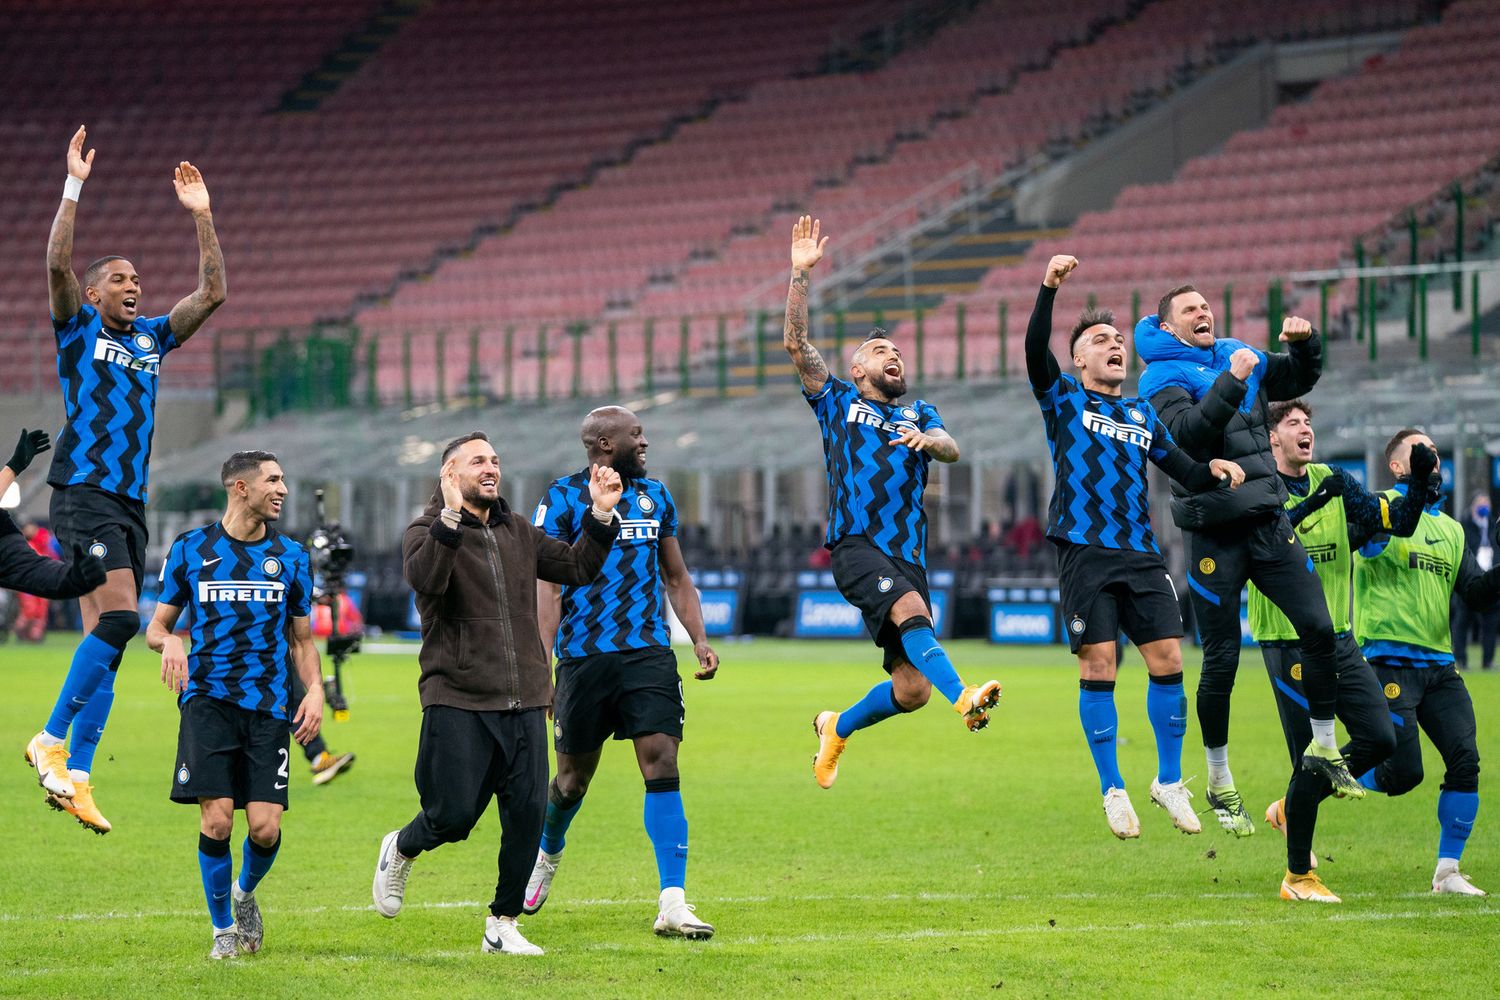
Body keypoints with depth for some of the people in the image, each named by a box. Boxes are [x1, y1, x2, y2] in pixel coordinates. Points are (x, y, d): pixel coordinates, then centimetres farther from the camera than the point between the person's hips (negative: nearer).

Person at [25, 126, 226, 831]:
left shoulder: (151, 338, 19)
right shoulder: (77, 328, 4)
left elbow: (213, 292, 19)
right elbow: (58, 264, -11)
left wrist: (201, 216, 14)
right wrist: (74, 186, -14)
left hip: (130, 502, 7)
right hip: (85, 493, -7)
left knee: (106, 642, 2)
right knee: (118, 617, -21)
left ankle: (74, 775, 3)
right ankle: (50, 741, -13)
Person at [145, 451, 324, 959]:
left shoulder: (291, 556, 12)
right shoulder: (190, 550, 6)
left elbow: (301, 639, 20)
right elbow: (157, 625, 13)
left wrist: (314, 689, 2)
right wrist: (168, 641, -11)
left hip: (269, 706, 2)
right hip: (208, 701, -2)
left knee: (266, 828, -8)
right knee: (216, 820, -12)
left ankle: (245, 893, 25)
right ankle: (223, 929, 8)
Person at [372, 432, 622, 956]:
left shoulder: (519, 533, 17)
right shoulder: (428, 532, -2)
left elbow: (577, 567, 13)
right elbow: (425, 579, -23)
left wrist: (601, 515, 1)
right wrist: (450, 516, -31)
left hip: (523, 701, 5)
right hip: (458, 701, -5)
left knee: (528, 813, -2)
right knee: (455, 814, -8)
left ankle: (503, 925, 12)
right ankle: (400, 850, 26)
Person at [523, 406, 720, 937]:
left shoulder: (655, 495, 13)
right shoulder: (563, 497, -4)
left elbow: (677, 576, 21)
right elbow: (548, 586, -8)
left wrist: (699, 639, 9)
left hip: (648, 653, 3)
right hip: (585, 655, -3)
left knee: (662, 764, -12)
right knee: (575, 776, 9)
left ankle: (673, 904, -16)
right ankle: (547, 855, 42)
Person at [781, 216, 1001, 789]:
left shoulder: (919, 414, 25)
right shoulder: (838, 401, 18)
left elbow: (951, 450, 4)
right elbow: (795, 343, 5)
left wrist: (926, 440, -20)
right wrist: (800, 274, -4)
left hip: (908, 553, 4)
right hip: (856, 543, -4)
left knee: (912, 687, -4)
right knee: (912, 610, -34)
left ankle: (838, 728, 22)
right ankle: (963, 698, -53)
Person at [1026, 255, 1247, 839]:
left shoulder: (1142, 415, 20)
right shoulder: (1063, 400, 7)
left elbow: (1186, 473, 19)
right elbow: (1035, 352, -11)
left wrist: (1213, 470, -4)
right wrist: (1050, 289, -23)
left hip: (1140, 555, 4)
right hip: (1084, 551, -4)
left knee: (1167, 659, -3)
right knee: (1098, 665, -7)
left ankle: (1169, 781, 11)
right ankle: (1113, 791, 3)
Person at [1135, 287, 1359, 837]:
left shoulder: (1239, 356, 14)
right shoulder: (1163, 376, -5)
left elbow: (1299, 379, 28)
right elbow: (1187, 433, -23)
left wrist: (1304, 343, 8)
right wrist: (1232, 380, -27)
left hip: (1270, 522, 5)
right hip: (1215, 534, -5)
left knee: (1319, 627, -6)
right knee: (1221, 659, -1)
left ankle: (1323, 748, 12)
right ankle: (1219, 785, 13)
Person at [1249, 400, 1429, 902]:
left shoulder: (1330, 483, 8)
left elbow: (1398, 522, 6)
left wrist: (1421, 482, -11)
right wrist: (1311, 504, -36)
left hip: (1338, 639, 6)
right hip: (1288, 643, -6)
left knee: (1380, 738, 0)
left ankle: (1290, 810, 21)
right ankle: (1297, 876, 10)